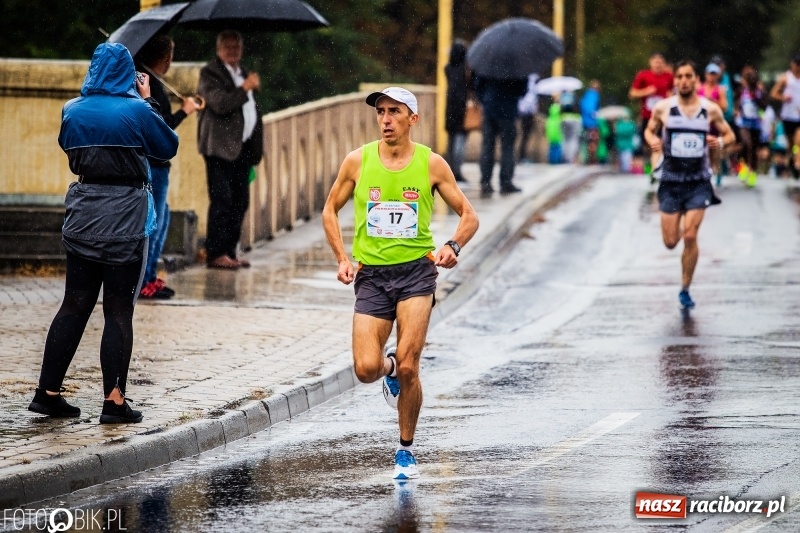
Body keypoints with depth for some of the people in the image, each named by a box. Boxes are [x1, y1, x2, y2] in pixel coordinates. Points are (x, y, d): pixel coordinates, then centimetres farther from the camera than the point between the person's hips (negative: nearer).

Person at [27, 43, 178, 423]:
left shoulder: (73, 110, 2)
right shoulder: (137, 111, -10)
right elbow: (169, 148, 4)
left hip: (83, 216, 4)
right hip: (126, 216, -4)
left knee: (75, 305, 12)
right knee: (119, 311, 0)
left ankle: (48, 392, 12)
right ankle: (114, 400, -3)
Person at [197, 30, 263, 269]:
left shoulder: (242, 72, 21)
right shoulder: (210, 73, -5)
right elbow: (220, 103, -20)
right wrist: (245, 88, -17)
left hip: (242, 147, 8)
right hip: (221, 146, -8)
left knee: (240, 202, 7)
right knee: (221, 201, -11)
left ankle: (229, 252, 12)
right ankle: (216, 254, -10)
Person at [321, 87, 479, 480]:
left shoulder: (431, 164, -1)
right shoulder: (358, 161, 1)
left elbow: (469, 216, 6)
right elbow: (330, 211, 13)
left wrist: (453, 247, -14)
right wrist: (342, 258, 0)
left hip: (416, 270, -1)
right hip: (372, 274, 1)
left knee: (408, 367, -13)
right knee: (366, 369, -12)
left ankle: (406, 450, 6)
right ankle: (390, 367, 27)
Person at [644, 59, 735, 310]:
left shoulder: (711, 110, -3)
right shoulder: (663, 108, -3)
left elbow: (729, 134, 10)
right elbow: (649, 130, 13)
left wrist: (720, 142, -13)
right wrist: (652, 141, -10)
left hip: (698, 182, -1)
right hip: (671, 180, 1)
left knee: (690, 237, -11)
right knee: (671, 242, 1)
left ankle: (685, 290, 4)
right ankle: (679, 226, 40)